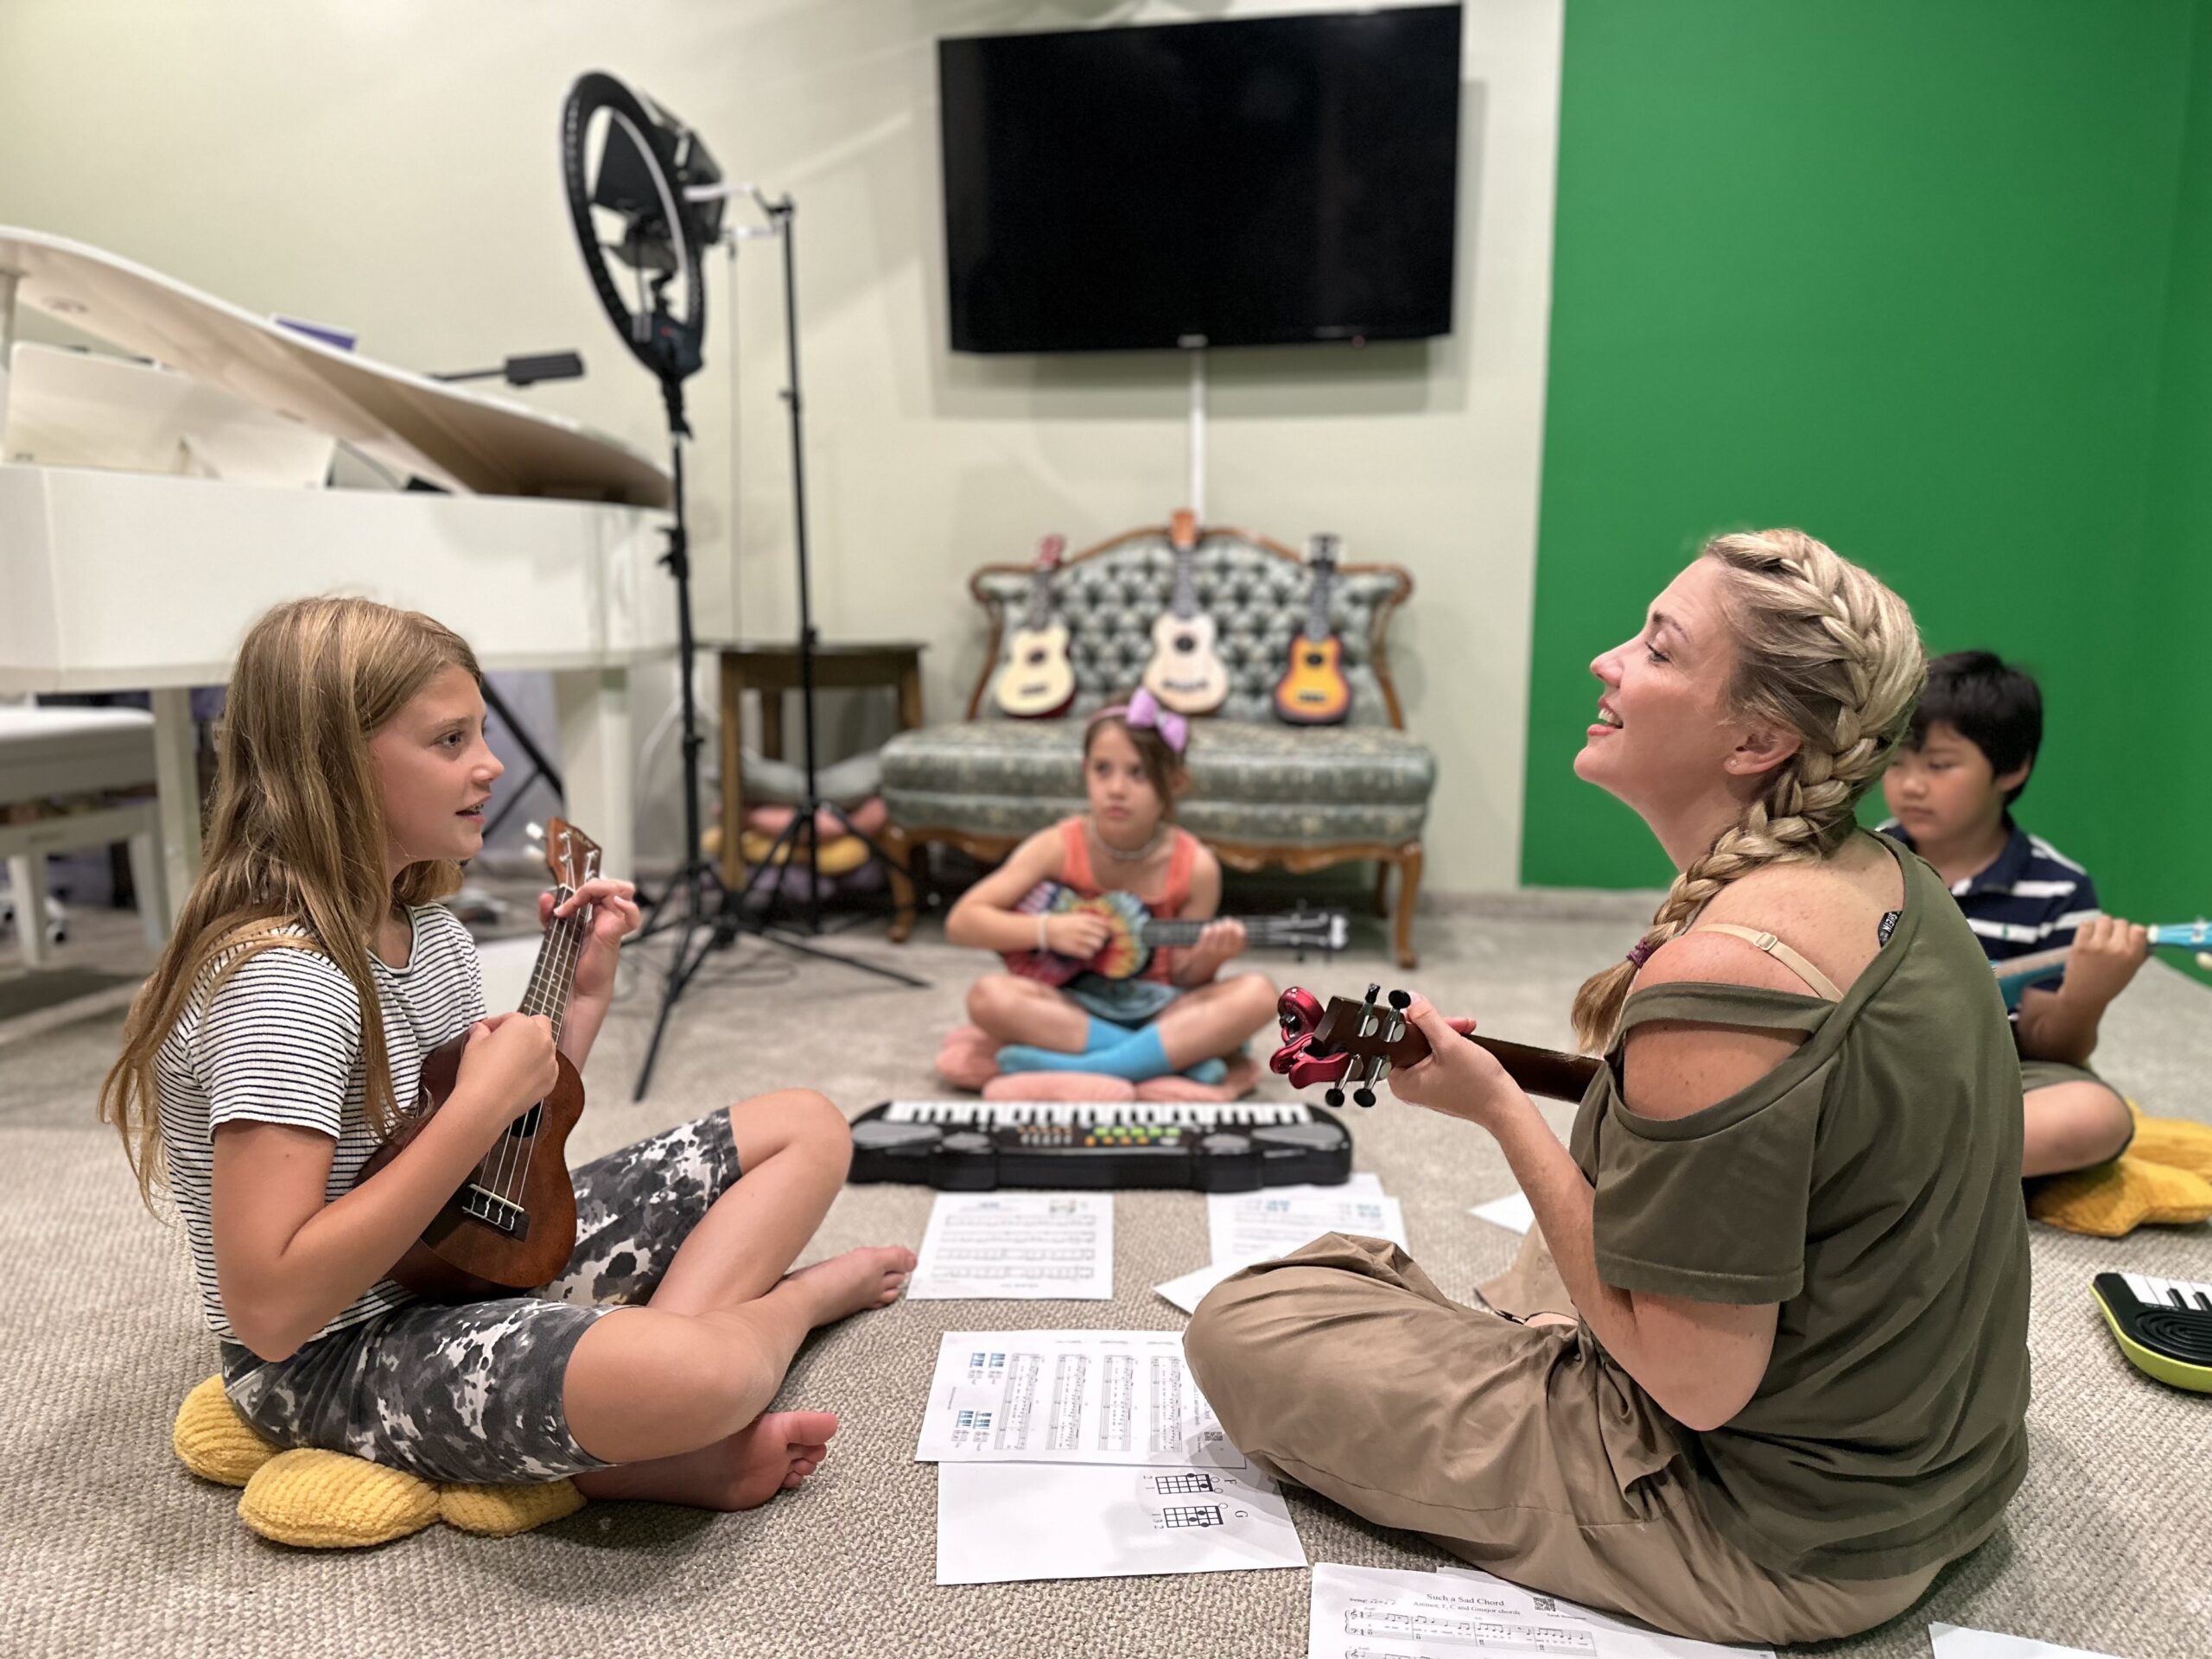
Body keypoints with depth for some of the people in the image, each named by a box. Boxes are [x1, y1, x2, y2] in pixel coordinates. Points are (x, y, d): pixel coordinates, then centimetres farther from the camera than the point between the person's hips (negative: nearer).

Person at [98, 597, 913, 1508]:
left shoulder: (431, 934, 6)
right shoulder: (282, 975, -22)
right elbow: (267, 1311, -28)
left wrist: (586, 992, 3)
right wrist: (482, 1106, -27)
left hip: (476, 1260, 9)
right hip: (336, 1360, -9)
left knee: (809, 1127, 6)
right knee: (698, 1373, -38)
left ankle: (655, 1444, -11)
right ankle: (804, 1291, 0)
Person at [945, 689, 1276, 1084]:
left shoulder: (1195, 866, -8)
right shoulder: (1057, 847, -9)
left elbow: (1182, 980, -1)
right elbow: (961, 922, -10)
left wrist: (1206, 960, -23)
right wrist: (1047, 930, -22)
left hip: (1159, 1011, 1)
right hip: (1076, 1008, 0)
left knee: (1256, 993, -26)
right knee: (989, 995, -30)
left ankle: (1080, 1068, -31)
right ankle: (1179, 1055, -27)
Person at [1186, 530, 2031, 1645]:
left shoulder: (1718, 974, -32)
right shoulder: (1887, 880, -3)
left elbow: (1696, 1383, -26)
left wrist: (1499, 1110, -21)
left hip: (1781, 1549, -8)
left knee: (1245, 1325, -8)